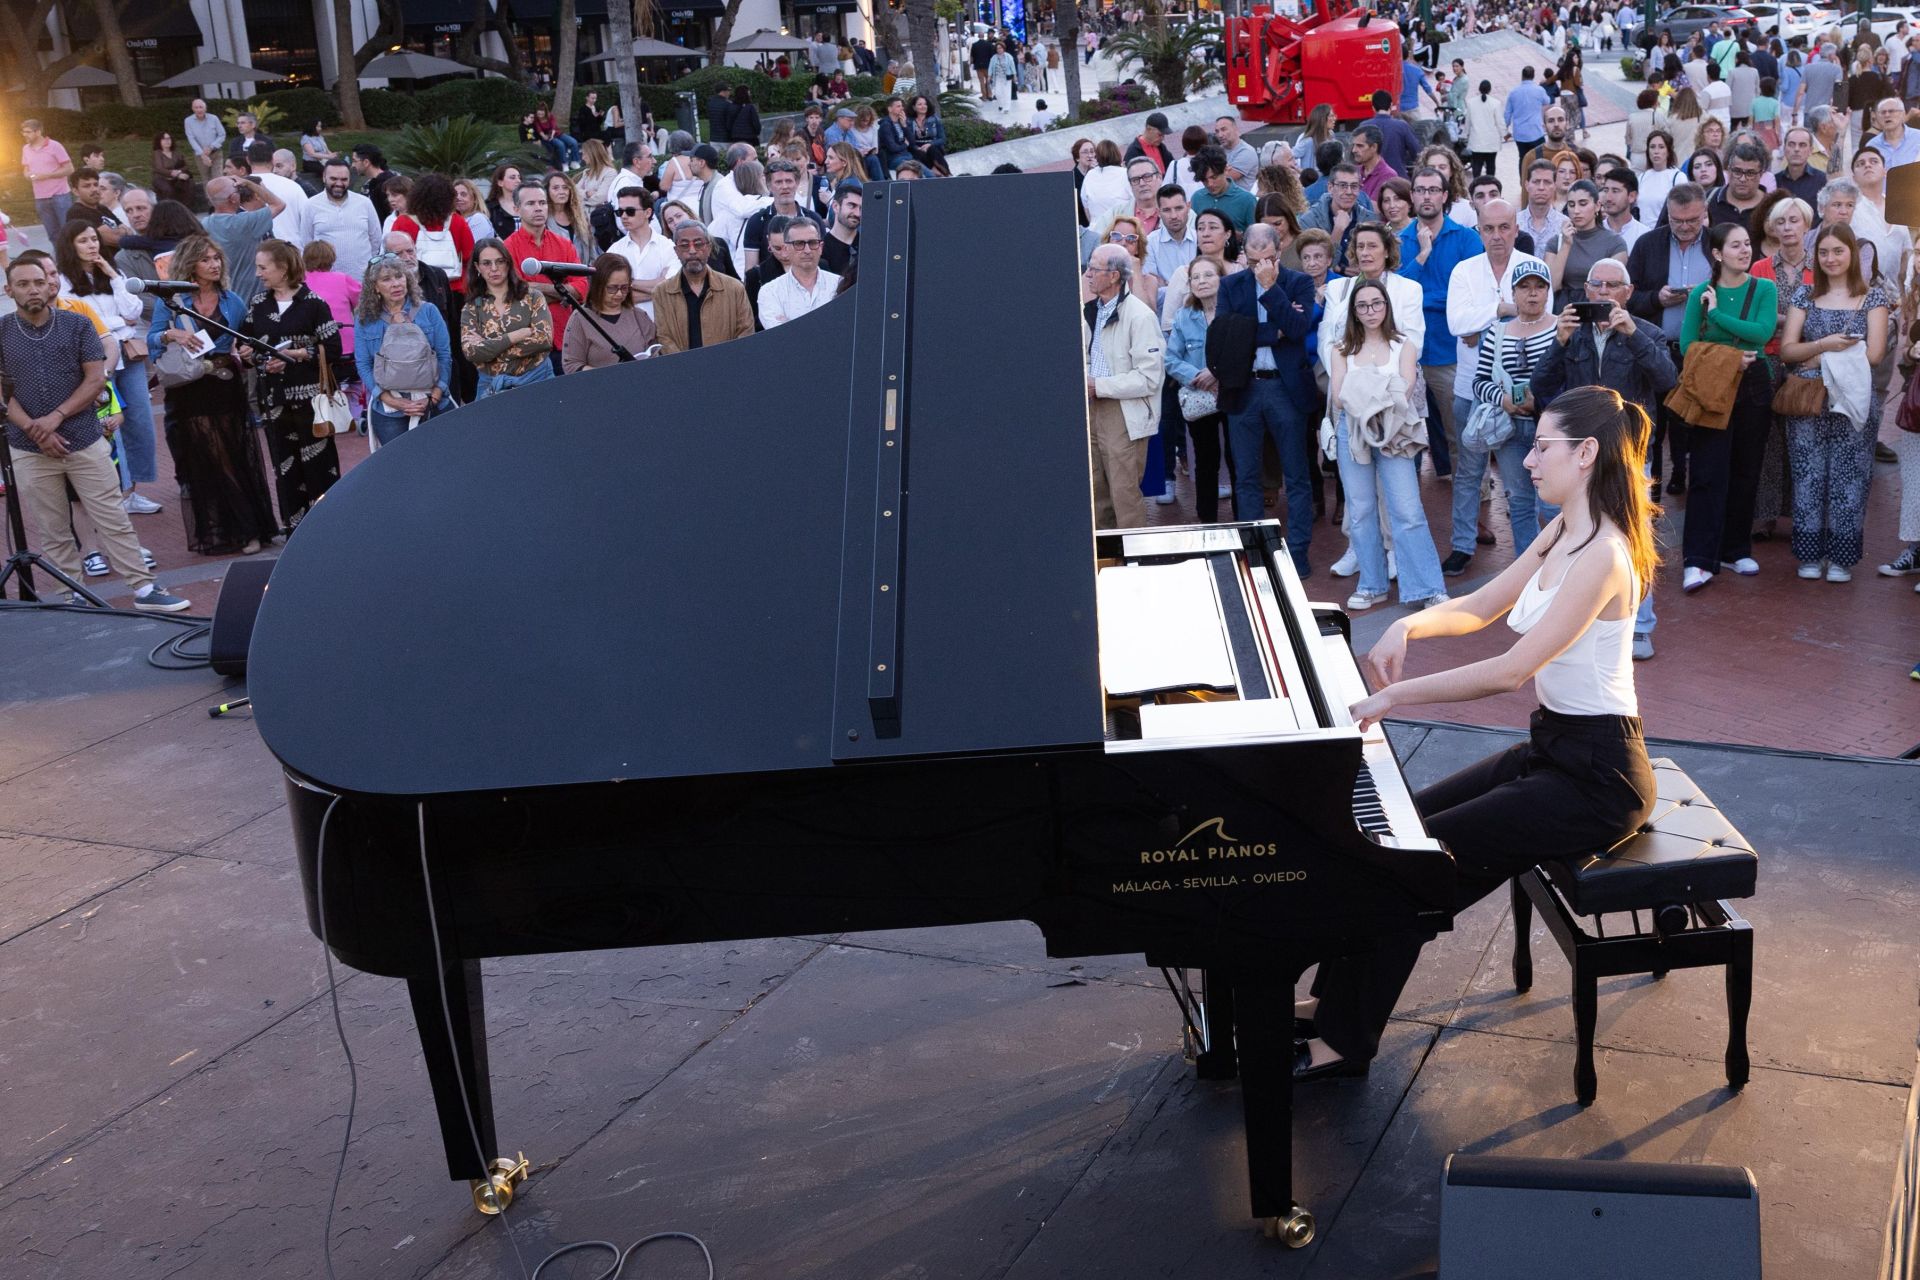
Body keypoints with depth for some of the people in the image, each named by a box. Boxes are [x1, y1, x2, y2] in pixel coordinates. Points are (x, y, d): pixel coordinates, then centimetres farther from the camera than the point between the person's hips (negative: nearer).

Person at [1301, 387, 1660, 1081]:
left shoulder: (1602, 554, -23)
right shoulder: (1561, 533, 7)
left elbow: (1512, 668, -28)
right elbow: (1479, 608, 15)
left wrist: (1395, 696, -25)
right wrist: (1408, 625, -5)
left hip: (1597, 776, -9)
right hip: (1553, 747, 9)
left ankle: (1346, 1040, -1)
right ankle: (1336, 1000, 11)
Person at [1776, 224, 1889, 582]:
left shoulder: (1874, 296, 3)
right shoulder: (1804, 295, 8)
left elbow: (1874, 353, -7)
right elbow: (1787, 350, 0)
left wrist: (1817, 359, -8)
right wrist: (1825, 344, -17)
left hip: (1855, 401, -1)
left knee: (1848, 476, 0)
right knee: (1808, 475, 1)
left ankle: (1842, 557, 9)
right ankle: (1810, 555, 10)